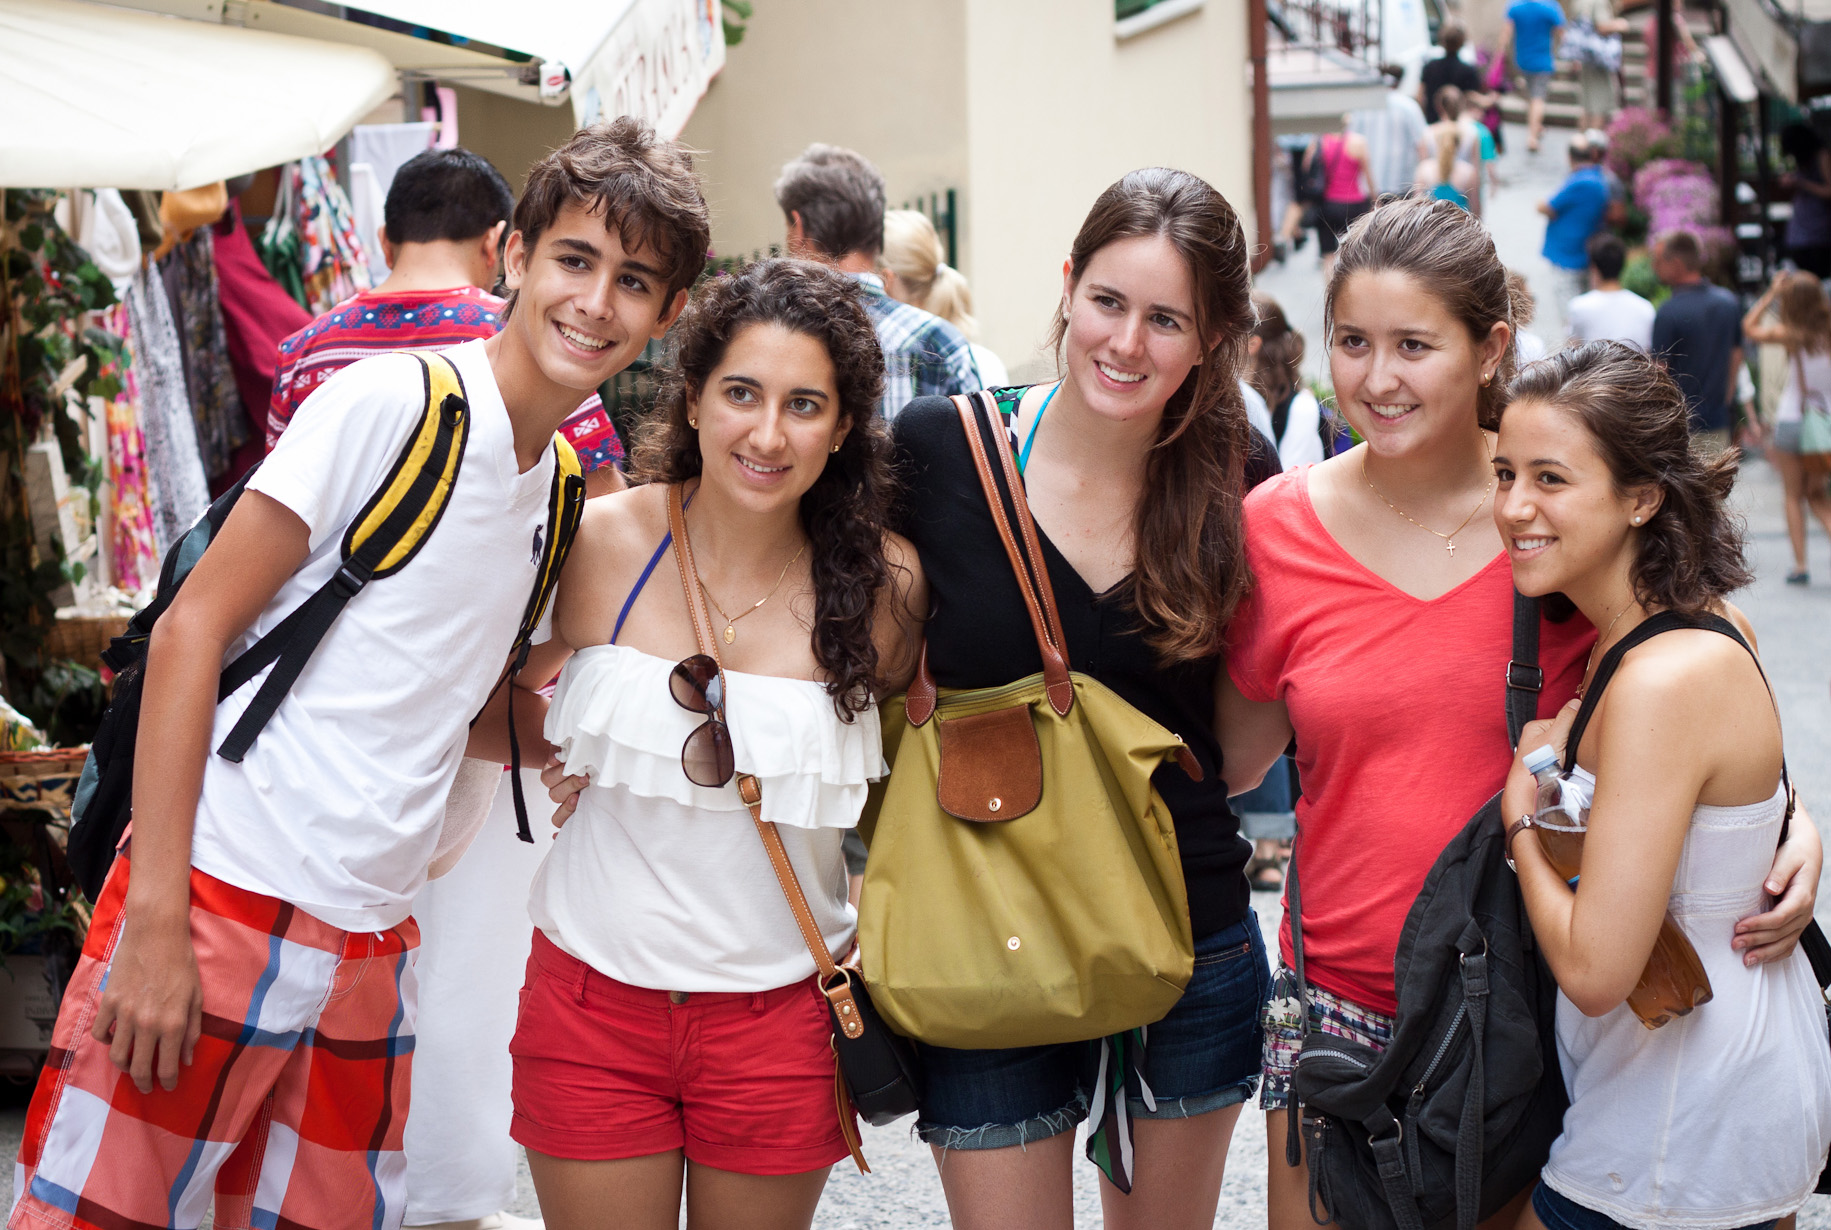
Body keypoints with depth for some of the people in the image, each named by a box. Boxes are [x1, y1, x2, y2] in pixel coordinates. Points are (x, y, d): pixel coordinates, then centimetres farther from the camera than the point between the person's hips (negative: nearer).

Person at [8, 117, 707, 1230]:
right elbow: (191, 634, -11)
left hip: (372, 950, 7)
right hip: (220, 901, -6)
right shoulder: (390, 403, -9)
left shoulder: (567, 490, 12)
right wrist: (157, 918, -16)